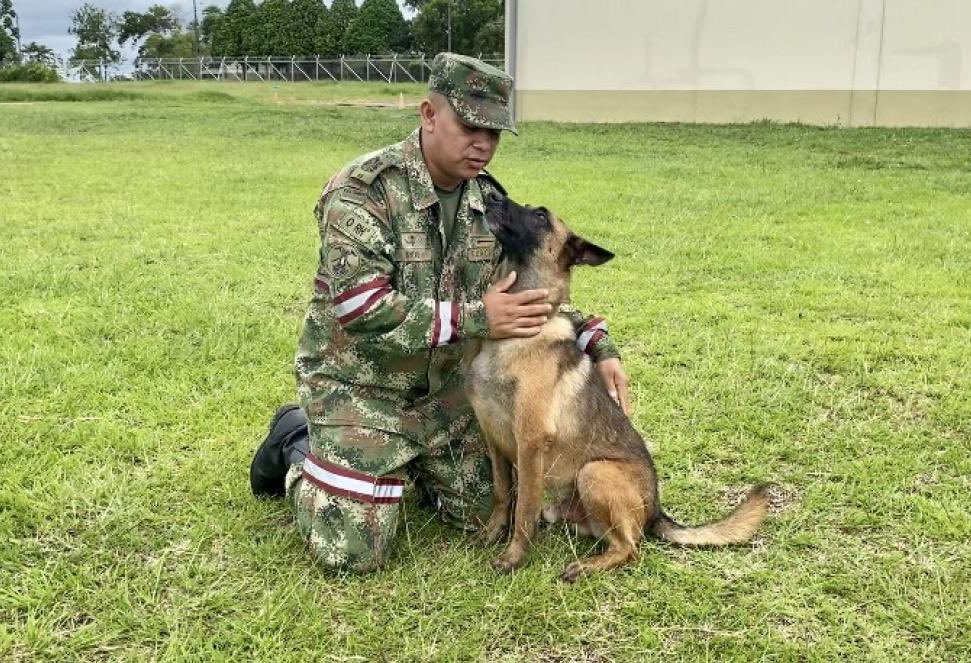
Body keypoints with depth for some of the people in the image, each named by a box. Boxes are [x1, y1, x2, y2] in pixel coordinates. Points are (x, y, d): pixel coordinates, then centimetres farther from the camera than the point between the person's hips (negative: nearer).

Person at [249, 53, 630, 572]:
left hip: (443, 385, 7)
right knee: (354, 551, -8)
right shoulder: (363, 189, -22)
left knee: (489, 513, 11)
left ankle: (407, 463, 33)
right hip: (359, 385, -6)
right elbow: (361, 308, -31)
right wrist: (475, 319, -32)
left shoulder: (489, 198, -1)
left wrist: (597, 344, -8)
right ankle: (297, 447, 18)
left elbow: (531, 293, 6)